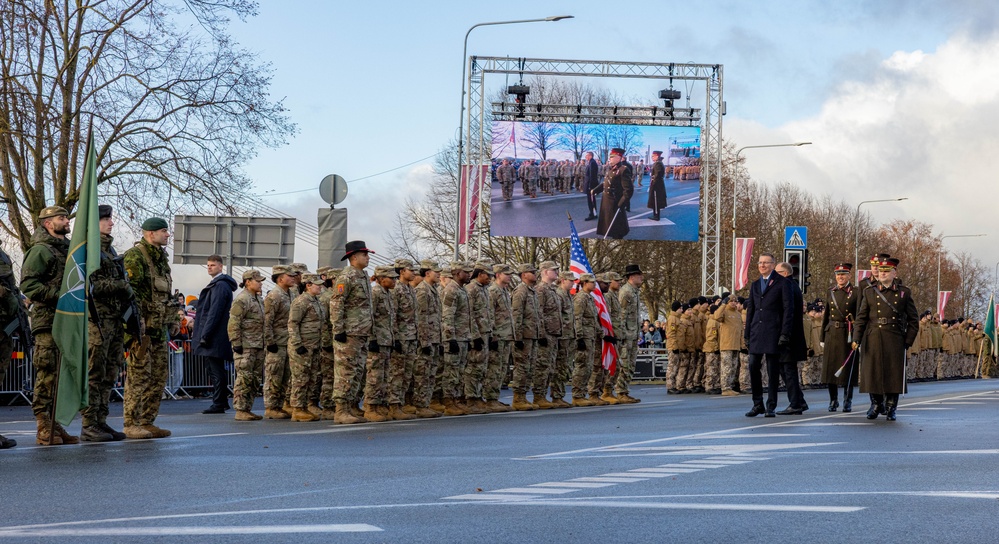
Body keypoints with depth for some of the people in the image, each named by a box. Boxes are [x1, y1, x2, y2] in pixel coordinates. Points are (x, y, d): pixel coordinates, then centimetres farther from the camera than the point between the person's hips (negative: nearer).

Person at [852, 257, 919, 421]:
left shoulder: (904, 292, 6)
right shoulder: (869, 292, 8)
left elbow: (913, 320, 8)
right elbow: (861, 317, 6)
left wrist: (908, 340, -1)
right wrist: (857, 339, -5)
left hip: (895, 340, -1)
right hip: (873, 339, 1)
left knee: (894, 375, 0)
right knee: (873, 372, 3)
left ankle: (890, 409, 12)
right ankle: (876, 404, 21)